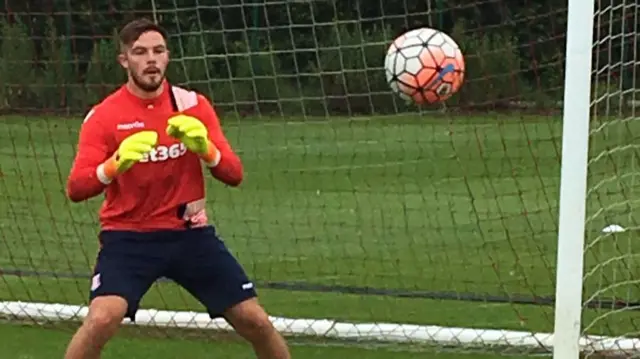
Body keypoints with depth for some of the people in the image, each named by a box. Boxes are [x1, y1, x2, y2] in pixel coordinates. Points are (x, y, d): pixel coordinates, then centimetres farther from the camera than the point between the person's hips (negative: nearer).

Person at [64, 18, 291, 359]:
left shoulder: (193, 105, 0)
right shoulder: (103, 116, -8)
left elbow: (234, 175, -5)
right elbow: (75, 189, -18)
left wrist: (204, 146, -25)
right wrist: (117, 162, -36)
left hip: (191, 233, 3)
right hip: (129, 237, -3)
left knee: (255, 321, 0)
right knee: (101, 319, -27)